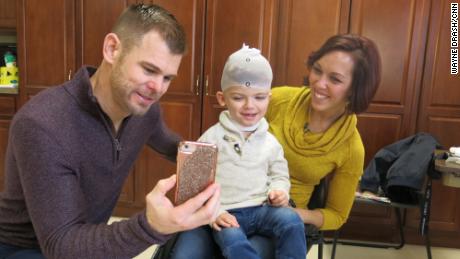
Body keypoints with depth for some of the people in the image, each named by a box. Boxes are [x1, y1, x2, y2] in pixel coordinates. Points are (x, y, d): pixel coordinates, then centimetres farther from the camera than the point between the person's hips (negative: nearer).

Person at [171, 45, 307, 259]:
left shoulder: (270, 141, 8)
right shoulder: (212, 138, -2)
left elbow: (279, 175, 18)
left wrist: (279, 191, -5)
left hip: (261, 209, 3)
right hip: (226, 214, -3)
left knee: (291, 220, -25)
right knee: (232, 241, -32)